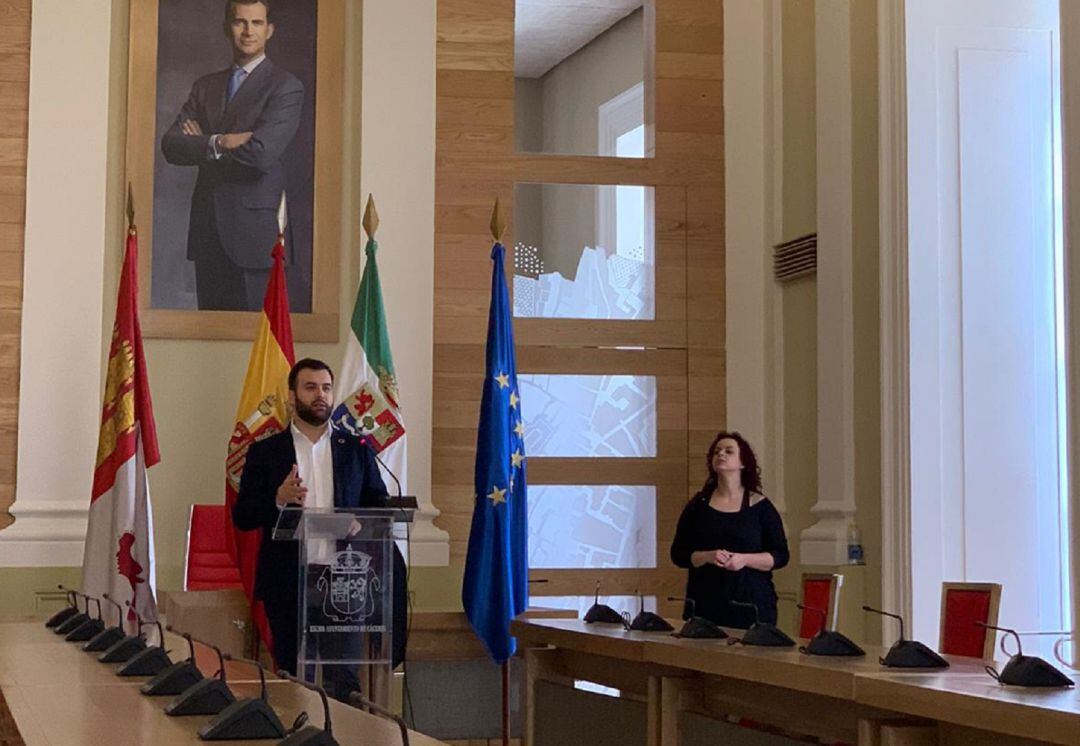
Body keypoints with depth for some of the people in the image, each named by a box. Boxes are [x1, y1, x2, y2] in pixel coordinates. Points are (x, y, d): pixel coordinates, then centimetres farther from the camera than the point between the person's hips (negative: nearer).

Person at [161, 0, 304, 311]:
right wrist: (219, 143, -14)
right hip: (208, 231, 6)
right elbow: (170, 145, 4)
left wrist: (202, 144, -3)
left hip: (254, 232, -5)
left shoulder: (286, 87, -2)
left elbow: (262, 153, -16)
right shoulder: (205, 86, 16)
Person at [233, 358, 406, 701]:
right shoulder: (265, 452, 9)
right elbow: (241, 517, 3)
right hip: (287, 583, 0)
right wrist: (279, 499, -15)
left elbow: (379, 507, 10)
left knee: (344, 680, -6)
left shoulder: (356, 449, 13)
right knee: (294, 676, 2)